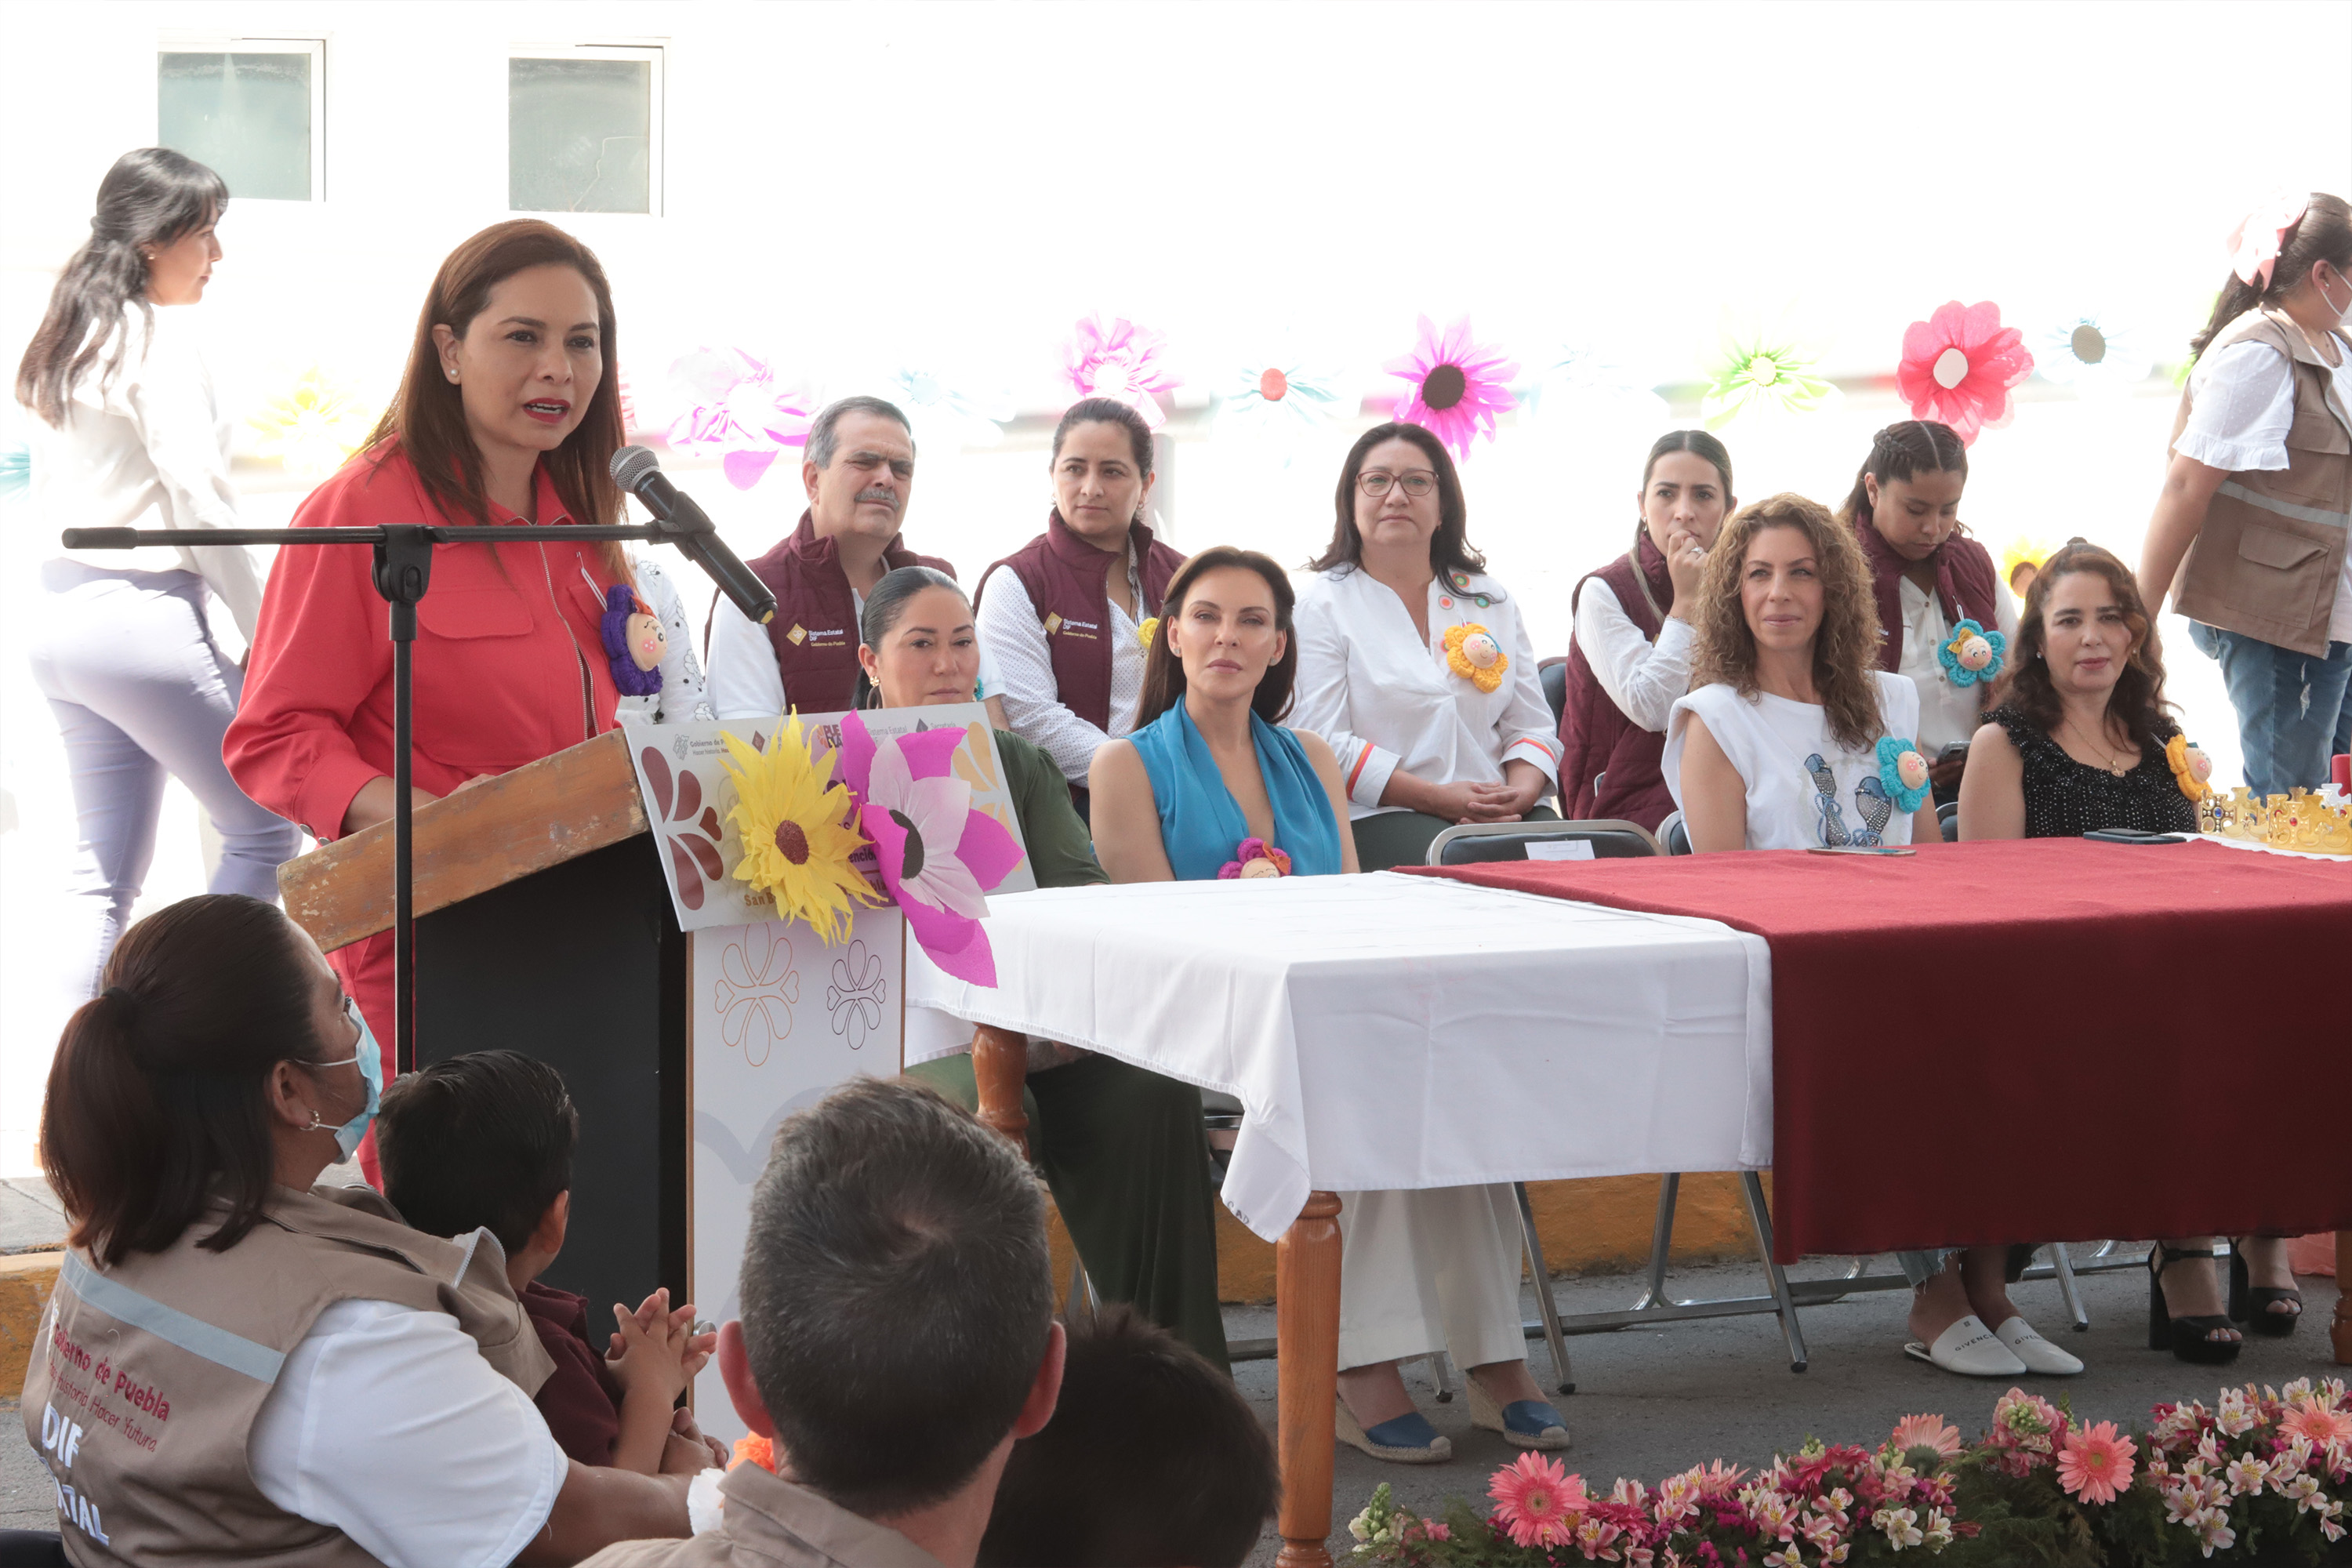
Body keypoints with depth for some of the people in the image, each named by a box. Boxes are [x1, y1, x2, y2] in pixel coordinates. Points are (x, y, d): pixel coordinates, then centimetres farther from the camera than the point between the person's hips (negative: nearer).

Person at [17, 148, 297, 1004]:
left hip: (60, 615, 9)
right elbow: (200, 501, -17)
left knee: (105, 869, 11)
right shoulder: (162, 341, -12)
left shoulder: (61, 343, 15)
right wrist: (267, 633, -10)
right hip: (146, 617, -9)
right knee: (264, 827, 3)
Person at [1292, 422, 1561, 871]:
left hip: (1498, 813, 4)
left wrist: (1521, 792, -8)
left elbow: (1532, 727, 16)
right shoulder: (1322, 604, 4)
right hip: (1378, 818, -4)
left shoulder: (1491, 600, 20)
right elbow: (1321, 744, -8)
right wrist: (1436, 799, -16)